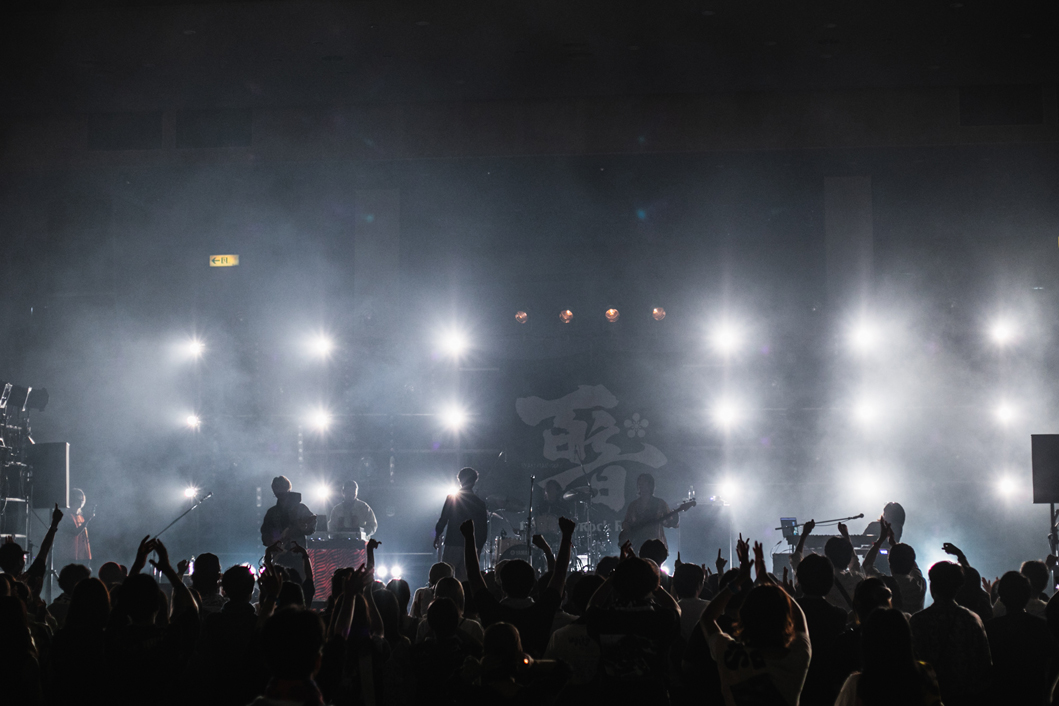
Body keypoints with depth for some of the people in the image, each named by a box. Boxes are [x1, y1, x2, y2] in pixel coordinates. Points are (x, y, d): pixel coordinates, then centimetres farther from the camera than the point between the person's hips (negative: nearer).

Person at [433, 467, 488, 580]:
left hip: (453, 545, -3)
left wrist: (437, 537, 11)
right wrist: (478, 548, 18)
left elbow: (442, 521, -4)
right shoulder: (480, 504, 7)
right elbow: (483, 529, 9)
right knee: (465, 582, 5)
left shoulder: (451, 499, -2)